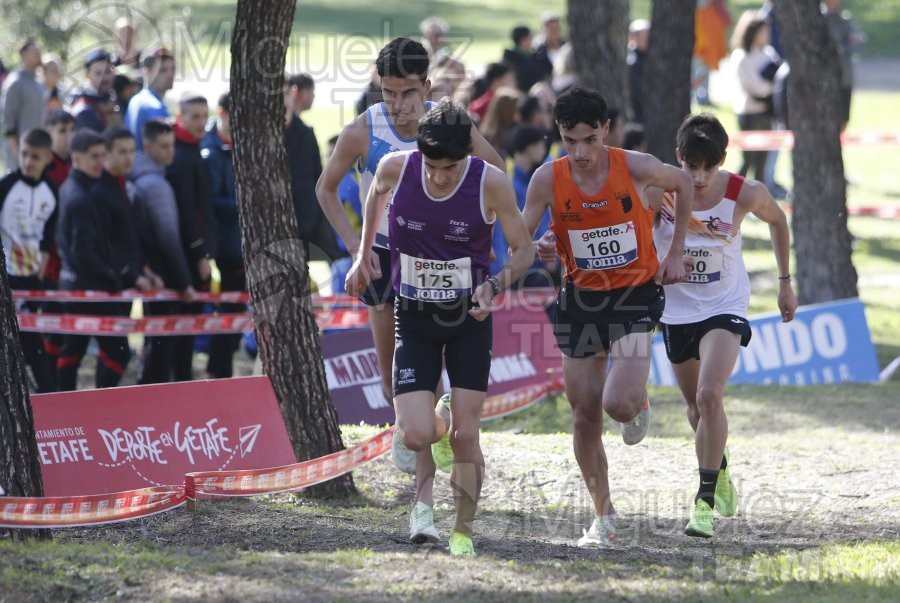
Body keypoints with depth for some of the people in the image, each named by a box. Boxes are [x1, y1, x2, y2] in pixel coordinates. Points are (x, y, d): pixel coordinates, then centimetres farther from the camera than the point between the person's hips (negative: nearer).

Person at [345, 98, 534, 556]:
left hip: (470, 317, -1)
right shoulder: (396, 168, -15)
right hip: (414, 317, 1)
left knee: (465, 436, -4)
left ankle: (463, 531, 14)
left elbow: (523, 250, -6)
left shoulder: (491, 184, -19)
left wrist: (495, 285, -24)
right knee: (417, 437, -11)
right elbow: (377, 192, 12)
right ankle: (439, 421, 26)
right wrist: (364, 255, 16)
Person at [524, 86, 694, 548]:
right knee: (585, 415, 4)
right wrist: (539, 249, -31)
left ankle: (639, 404, 19)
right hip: (580, 298, 2)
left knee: (618, 403, -20)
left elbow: (683, 183, 5)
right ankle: (603, 515, 20)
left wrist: (675, 253, 4)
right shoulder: (548, 179, -12)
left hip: (635, 294, -2)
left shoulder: (636, 168, -16)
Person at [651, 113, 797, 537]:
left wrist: (785, 282, 12)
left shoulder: (745, 194, -17)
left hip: (725, 308, -2)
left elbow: (777, 221, 5)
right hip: (677, 311, 2)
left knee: (709, 395, -23)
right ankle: (720, 472, 48)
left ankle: (706, 501, -16)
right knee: (696, 406, 18)